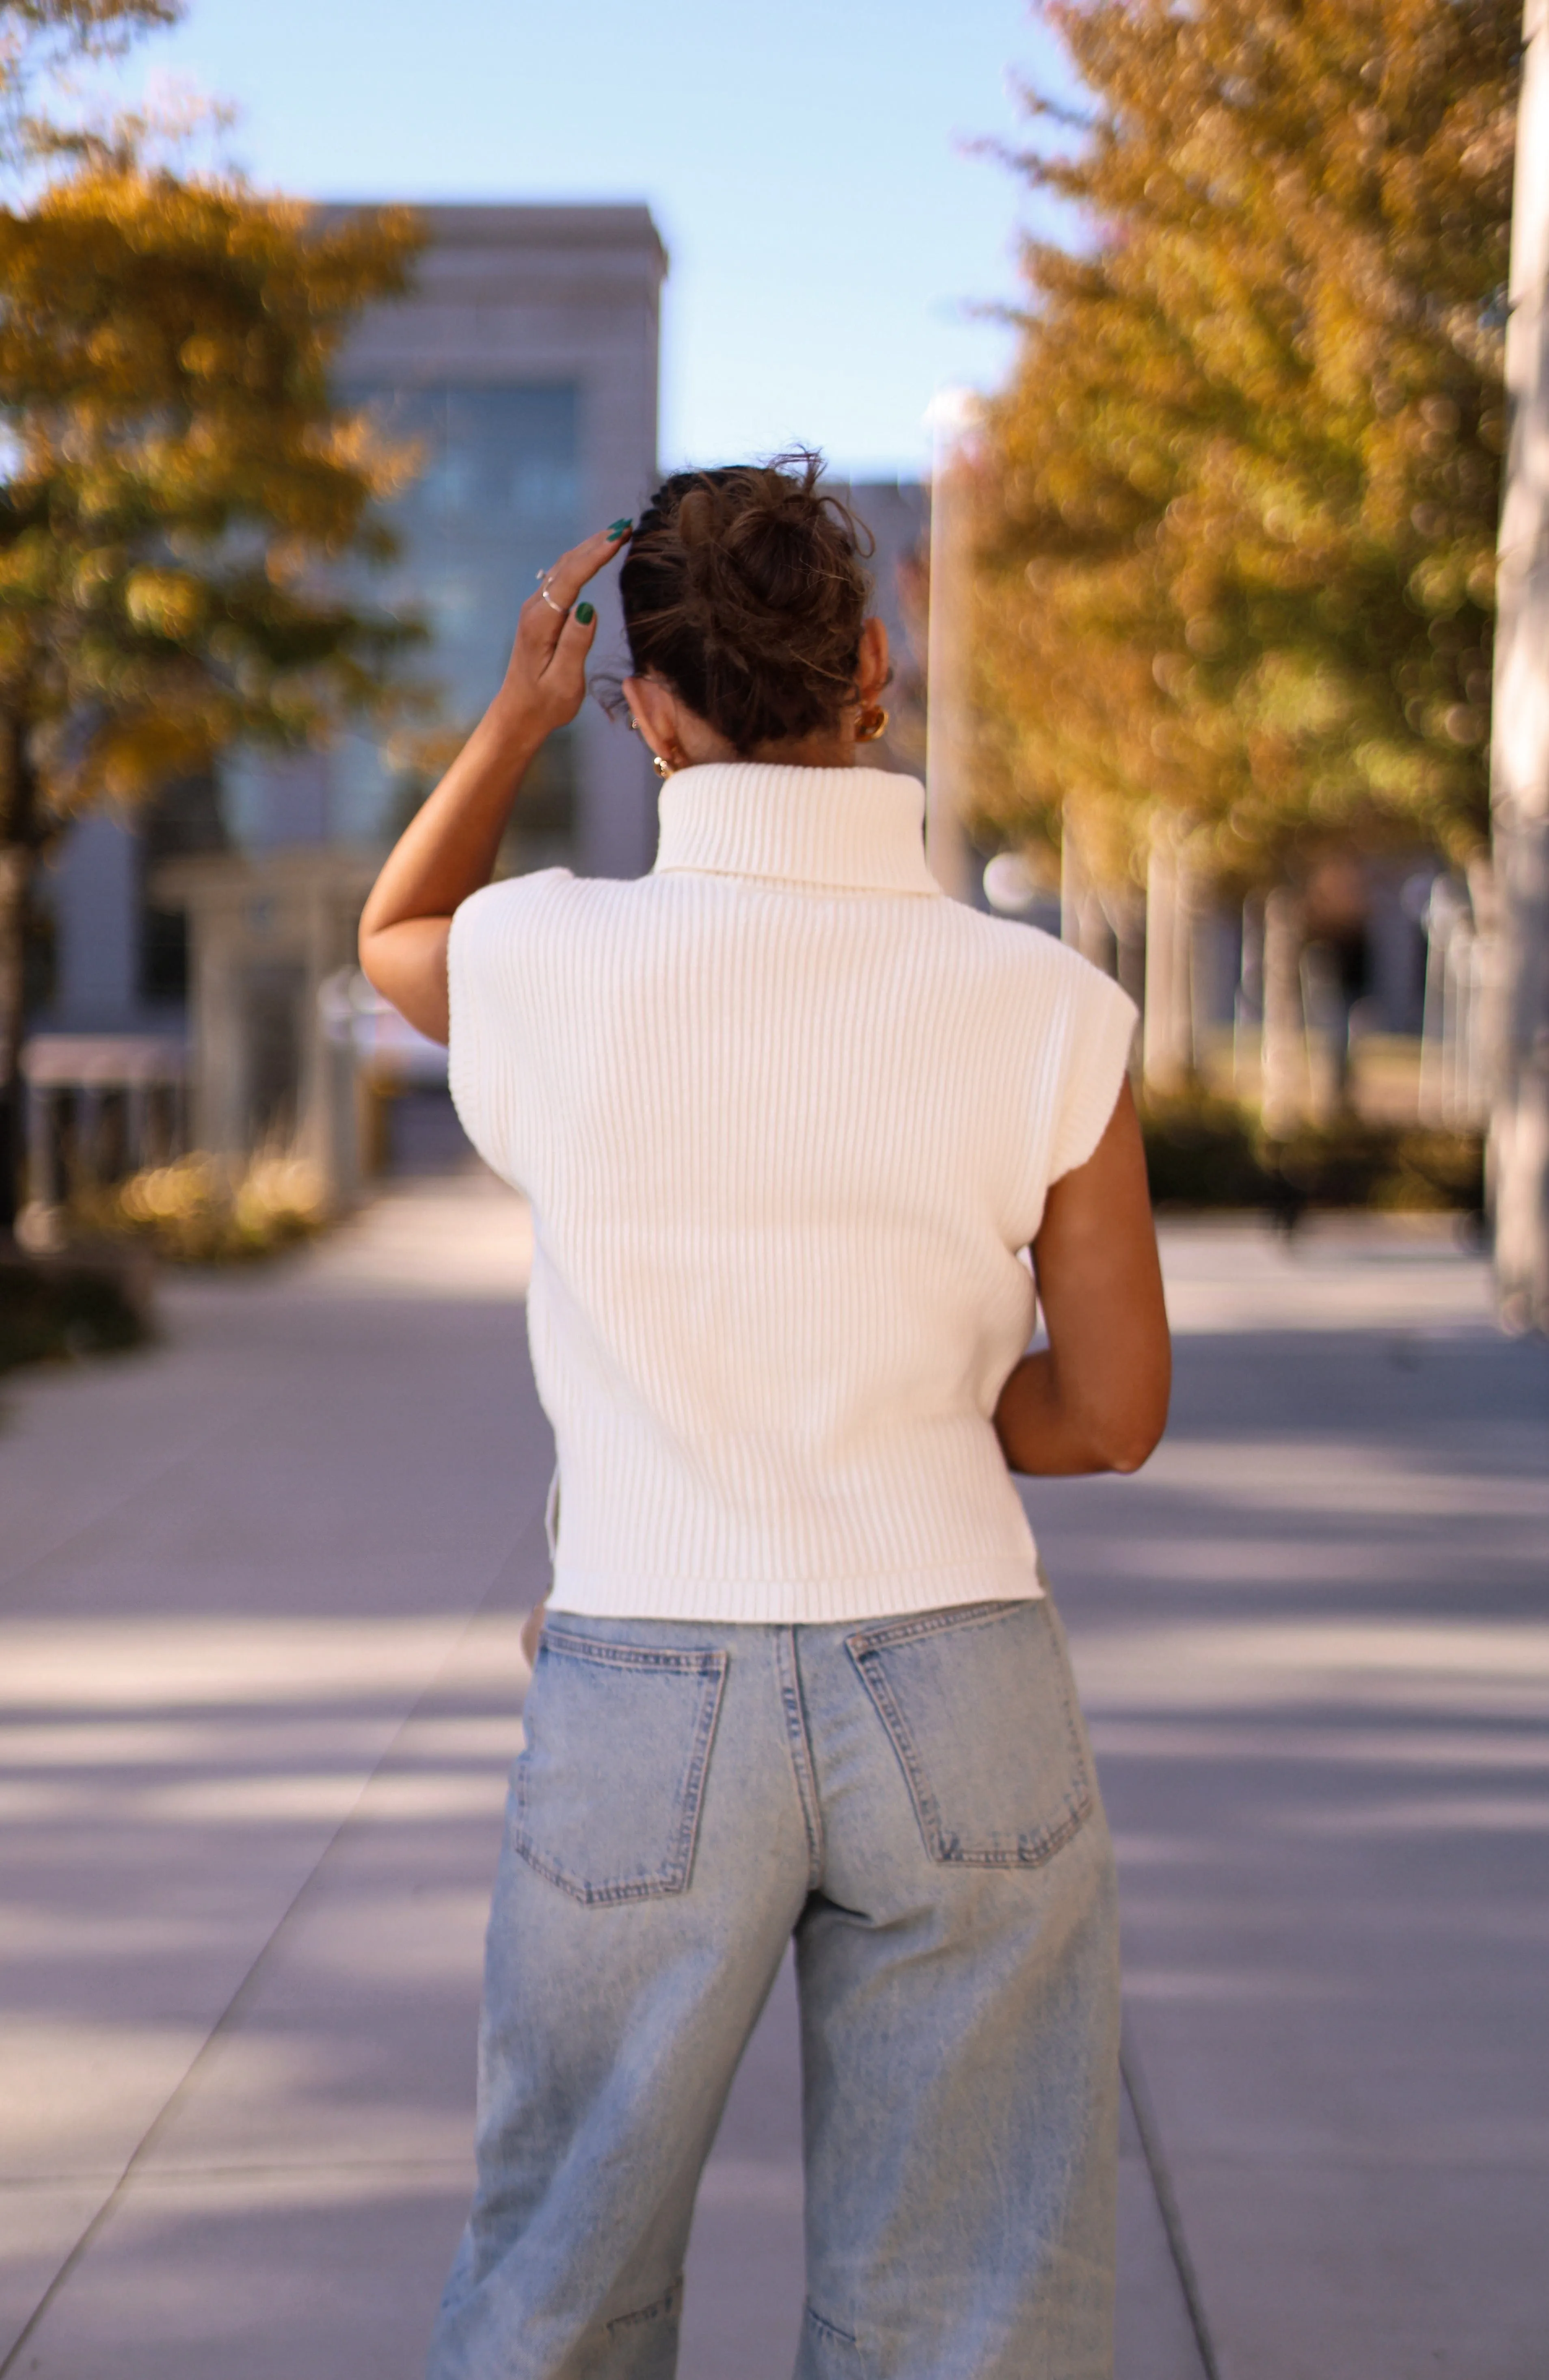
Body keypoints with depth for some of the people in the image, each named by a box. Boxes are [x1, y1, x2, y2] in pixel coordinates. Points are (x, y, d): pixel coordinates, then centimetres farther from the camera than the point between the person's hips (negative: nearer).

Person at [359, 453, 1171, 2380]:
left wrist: (519, 711, 8)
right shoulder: (1045, 1010, -9)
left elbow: (389, 946, 16)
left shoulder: (553, 962, -10)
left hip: (646, 1711, 0)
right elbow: (1116, 1414, -1)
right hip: (959, 1707, 0)